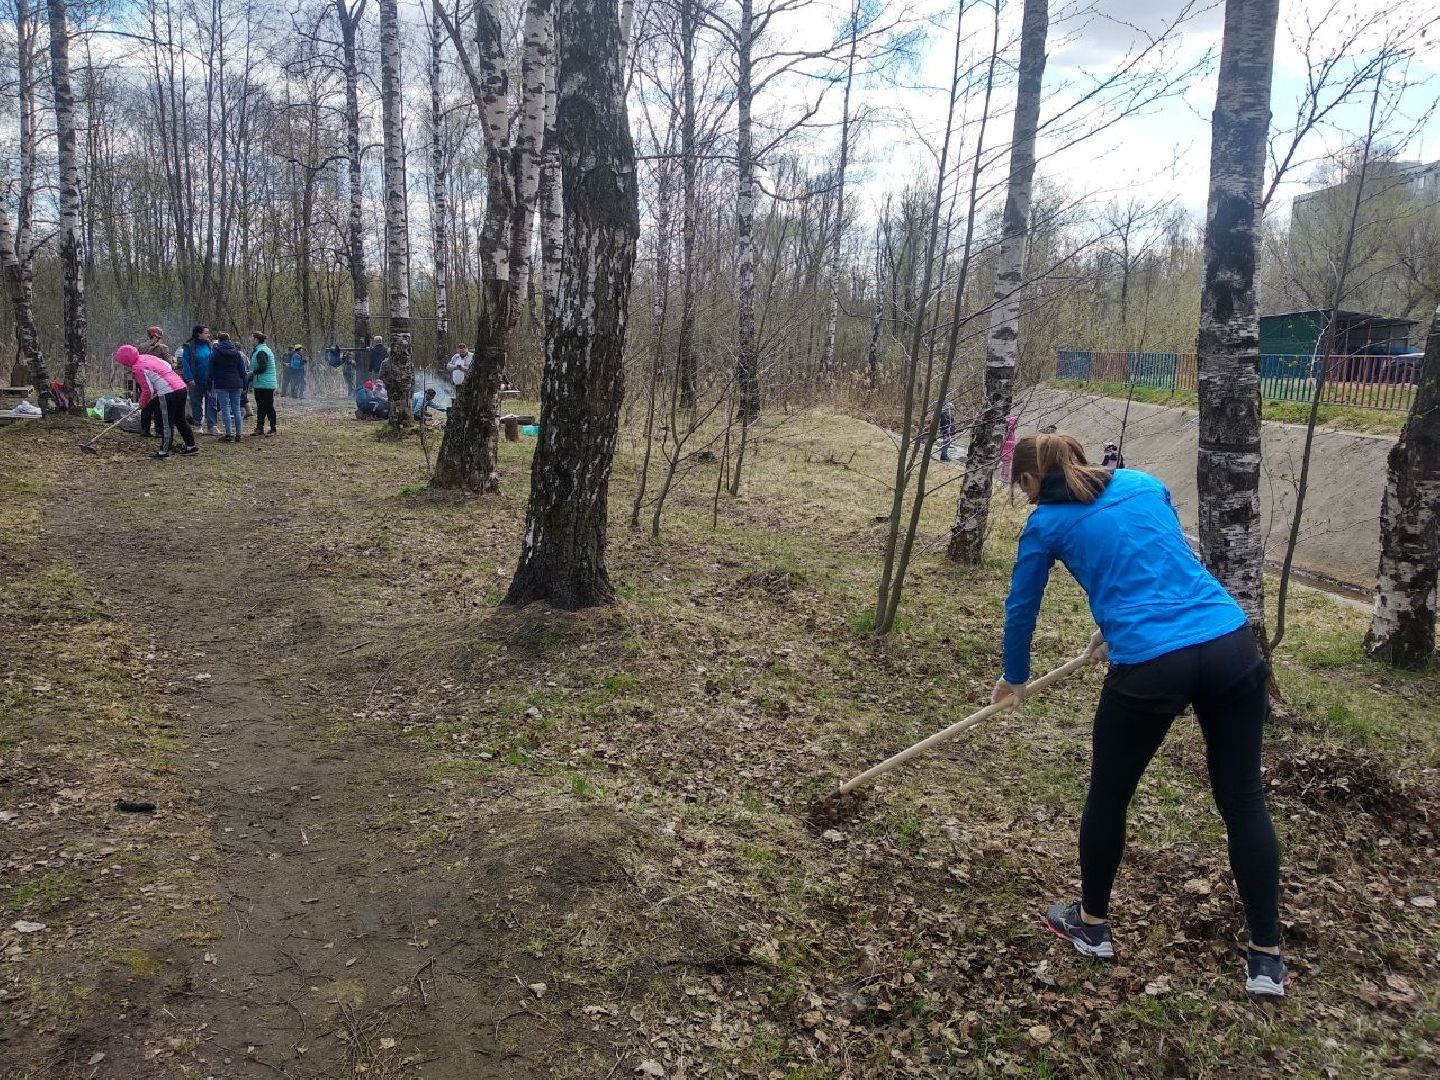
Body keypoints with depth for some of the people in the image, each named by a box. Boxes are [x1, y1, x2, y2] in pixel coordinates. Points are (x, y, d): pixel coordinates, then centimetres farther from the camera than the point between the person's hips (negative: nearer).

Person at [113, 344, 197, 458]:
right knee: (180, 420, 17)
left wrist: (142, 404, 9)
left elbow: (147, 390, -9)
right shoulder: (148, 357, 16)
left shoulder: (138, 369, -8)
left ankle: (164, 451, 7)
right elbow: (168, 366, 22)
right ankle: (191, 446, 20)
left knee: (166, 423, 0)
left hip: (169, 393, -9)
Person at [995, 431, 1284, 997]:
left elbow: (1020, 608, 17)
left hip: (1149, 666, -4)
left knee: (1108, 796, 17)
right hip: (1232, 644, 5)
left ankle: (1092, 924, 35)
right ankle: (1266, 959, 24)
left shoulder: (1047, 522, 8)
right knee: (1244, 800, 15)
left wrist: (1014, 678, 34)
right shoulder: (1145, 484, 19)